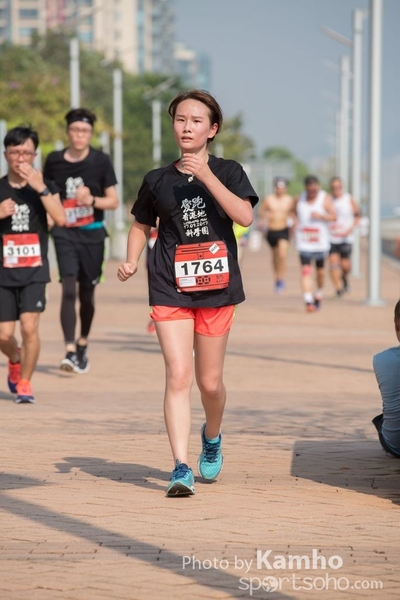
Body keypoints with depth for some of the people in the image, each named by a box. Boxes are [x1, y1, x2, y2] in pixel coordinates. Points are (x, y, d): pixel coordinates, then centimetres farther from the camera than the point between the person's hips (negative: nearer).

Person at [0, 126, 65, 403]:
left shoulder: (45, 186, 3)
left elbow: (61, 218, -15)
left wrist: (41, 188, -23)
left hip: (34, 269, -1)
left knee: (30, 327, -16)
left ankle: (25, 382, 3)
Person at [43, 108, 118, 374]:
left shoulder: (101, 161, -2)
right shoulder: (54, 161, 1)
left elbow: (113, 201, -1)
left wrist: (92, 200, -19)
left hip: (92, 234, 1)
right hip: (65, 233, 0)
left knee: (87, 292, 10)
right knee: (69, 289, -15)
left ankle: (83, 345, 30)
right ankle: (70, 351, -19)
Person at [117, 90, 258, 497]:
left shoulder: (227, 172, 2)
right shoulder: (158, 180, 7)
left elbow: (245, 216, -15)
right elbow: (141, 225, 20)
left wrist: (206, 175, -21)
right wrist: (131, 262, 2)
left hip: (217, 287, 0)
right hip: (170, 290, 0)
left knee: (209, 382, 8)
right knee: (177, 375, -13)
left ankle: (212, 437, 40)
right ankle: (181, 467, -13)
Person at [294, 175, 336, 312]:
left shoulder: (325, 199, -2)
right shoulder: (299, 199, 6)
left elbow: (333, 217, -8)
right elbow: (294, 213, 21)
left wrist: (321, 216, -26)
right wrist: (295, 222, 0)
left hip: (320, 241, 0)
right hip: (304, 242, 0)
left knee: (320, 270, 12)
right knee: (306, 270, -12)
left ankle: (319, 294, 35)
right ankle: (308, 300, -21)